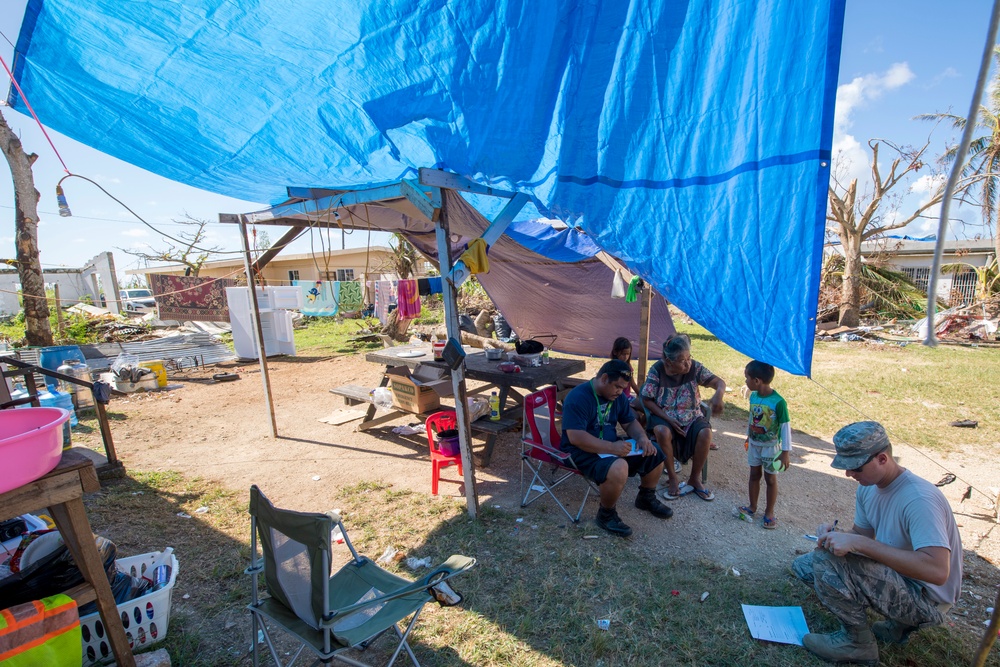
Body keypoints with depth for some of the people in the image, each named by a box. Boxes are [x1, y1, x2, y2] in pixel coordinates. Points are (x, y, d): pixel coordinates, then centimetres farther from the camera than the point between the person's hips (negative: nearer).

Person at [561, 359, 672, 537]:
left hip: (612, 445, 9)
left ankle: (646, 498, 27)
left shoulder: (617, 396, 4)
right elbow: (575, 437, -31)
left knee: (655, 454, 1)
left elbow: (630, 422, 13)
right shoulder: (578, 397, -24)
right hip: (583, 451, -9)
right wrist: (611, 448, -34)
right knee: (618, 468, -35)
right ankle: (606, 514, -8)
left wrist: (642, 438, -9)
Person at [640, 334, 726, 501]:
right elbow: (647, 400, -10)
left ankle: (695, 479, -6)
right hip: (665, 417, -2)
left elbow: (720, 382, -10)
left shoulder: (695, 367, -9)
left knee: (705, 433, -29)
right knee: (662, 431, -35)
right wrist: (667, 418, -19)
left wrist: (718, 395, -35)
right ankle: (673, 478, -13)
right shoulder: (657, 370, -14)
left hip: (691, 417, 2)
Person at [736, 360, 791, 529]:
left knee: (770, 479, 10)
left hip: (771, 446, -5)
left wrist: (785, 452, -15)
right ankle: (752, 507, 30)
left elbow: (785, 427, -18)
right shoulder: (753, 396, -7)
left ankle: (769, 512, 26)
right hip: (754, 444, 5)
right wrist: (748, 437, 18)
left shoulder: (778, 402, -25)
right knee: (754, 474, 16)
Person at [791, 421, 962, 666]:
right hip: (900, 578, 9)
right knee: (804, 565, 9)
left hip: (928, 599, -9)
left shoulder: (919, 499, -28)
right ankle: (896, 622, 13)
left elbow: (937, 571, -36)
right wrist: (835, 534, -15)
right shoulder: (868, 487, -2)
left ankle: (858, 642, -3)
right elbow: (863, 534, 8)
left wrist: (858, 543, -37)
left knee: (825, 560, -28)